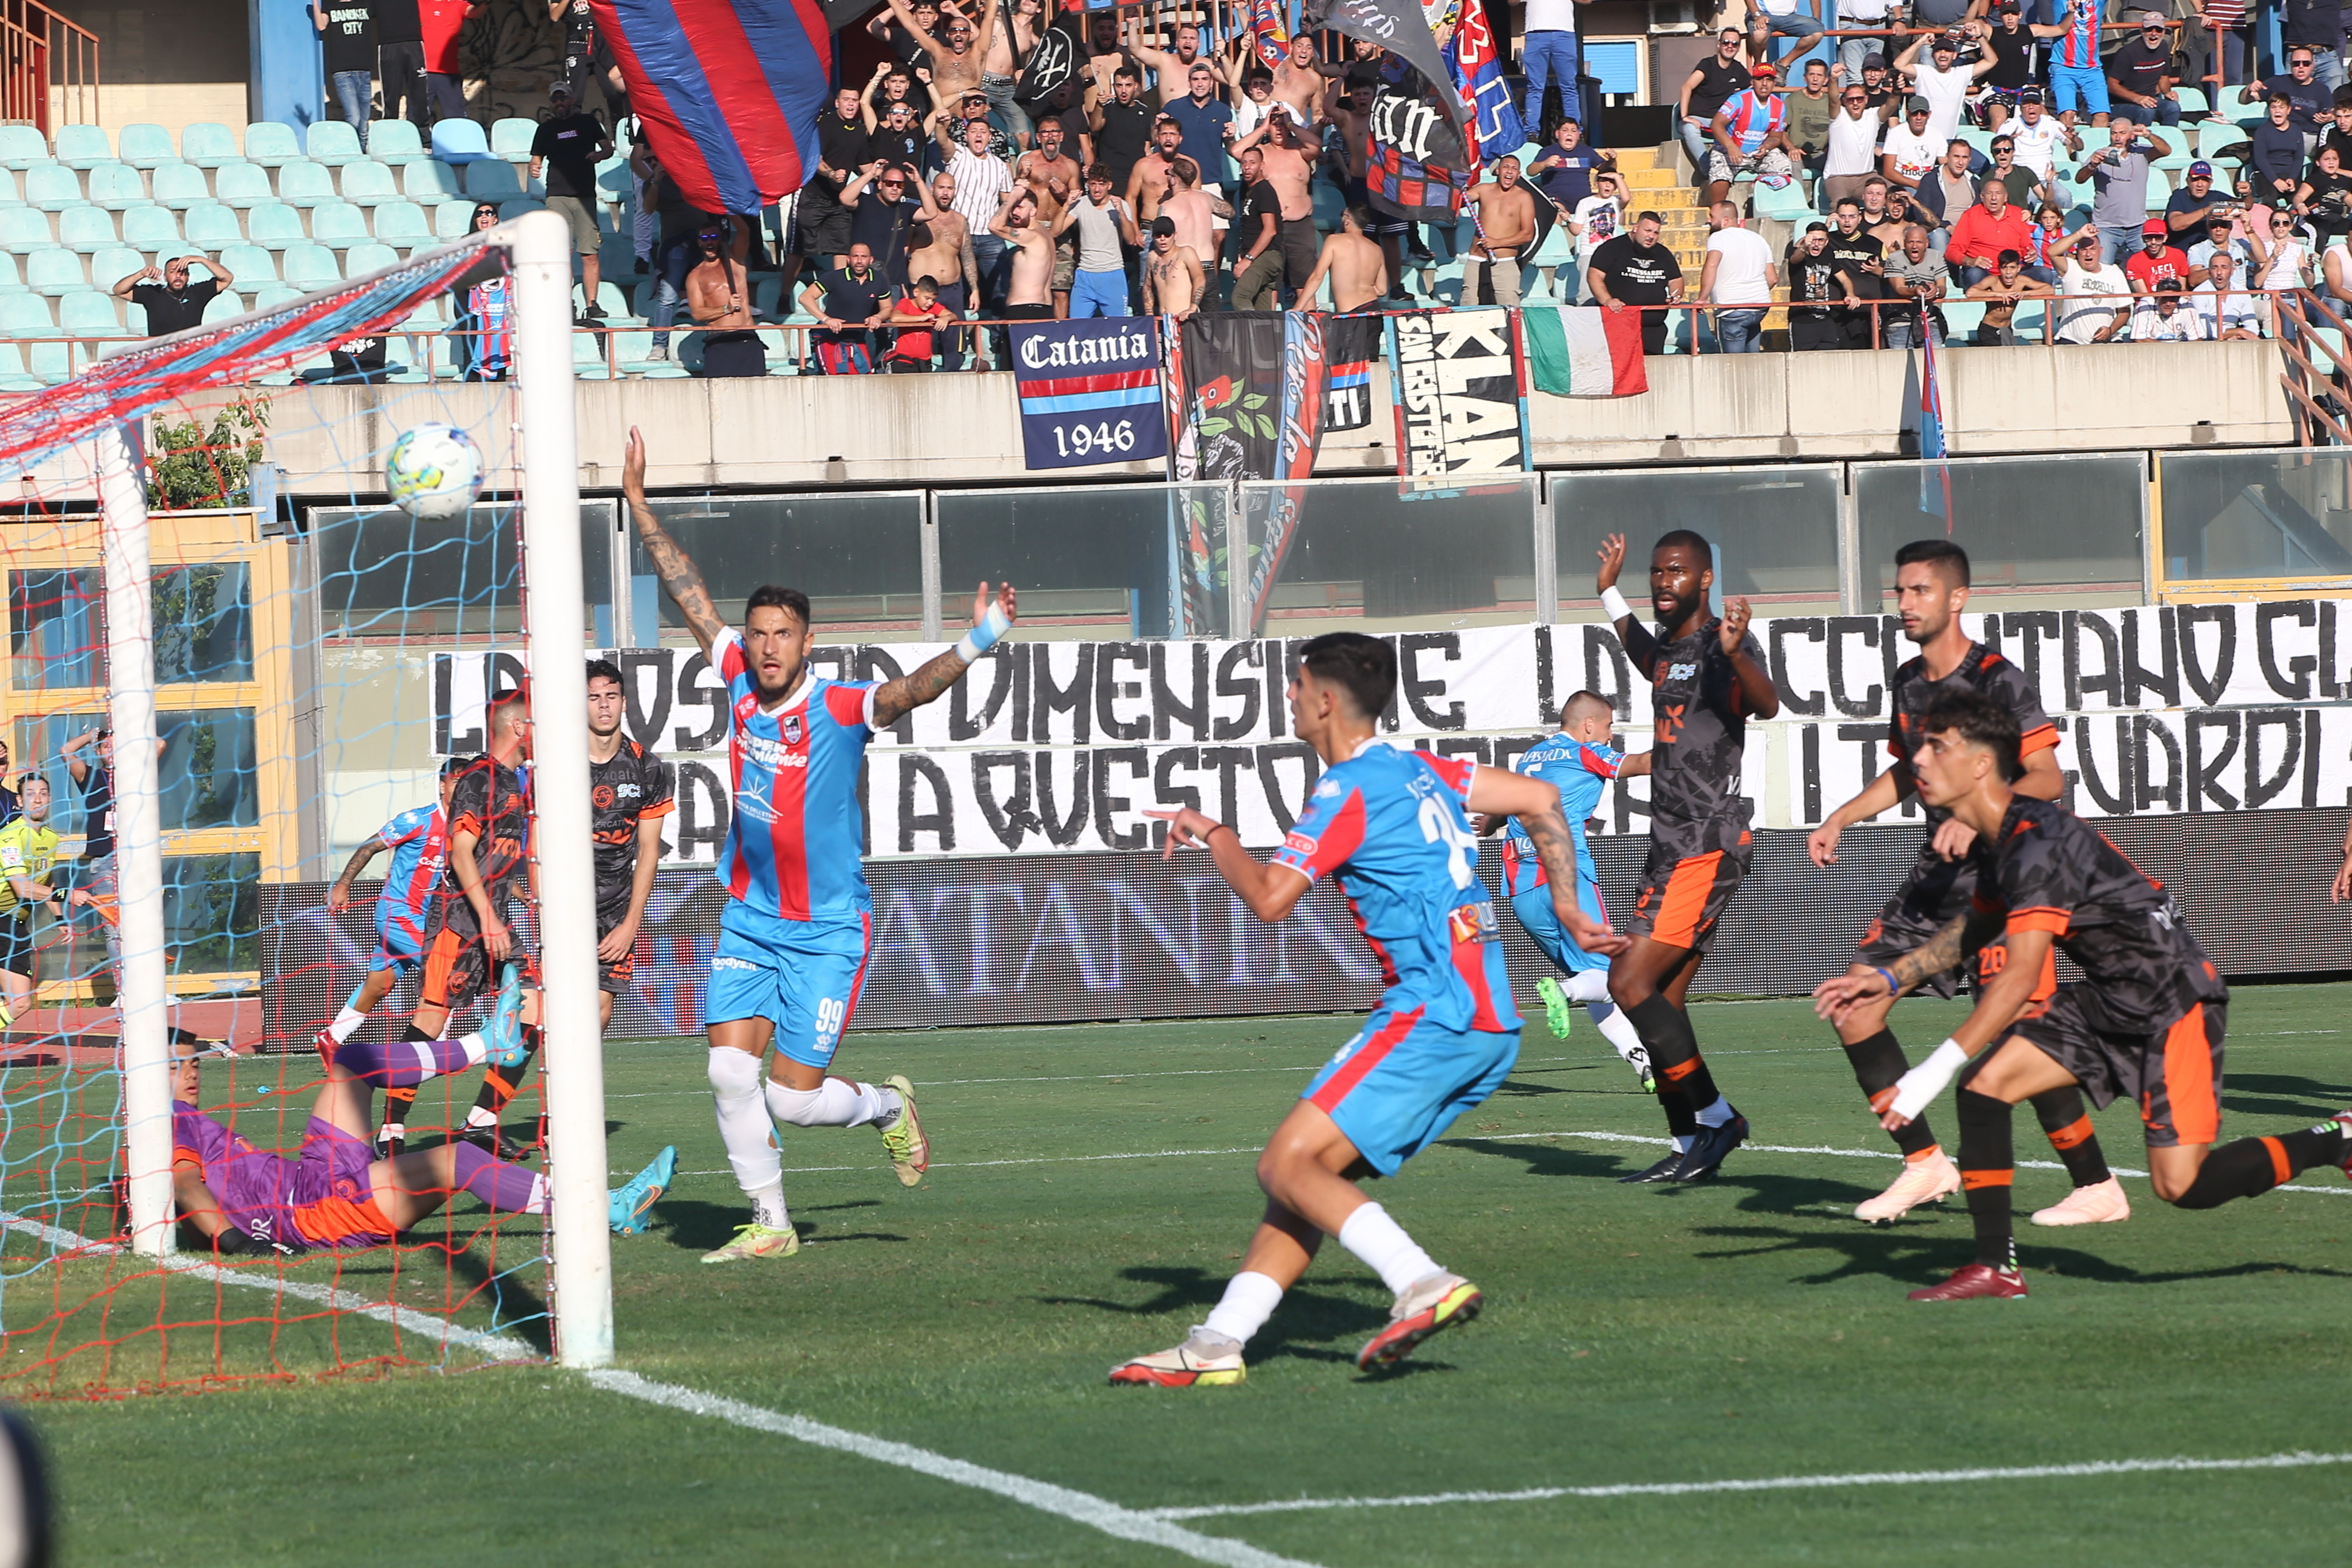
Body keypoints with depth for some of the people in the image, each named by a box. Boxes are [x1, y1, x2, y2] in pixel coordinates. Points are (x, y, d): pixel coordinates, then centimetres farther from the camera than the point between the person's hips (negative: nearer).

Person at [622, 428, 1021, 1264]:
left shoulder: (841, 707, -17)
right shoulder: (740, 680, -3)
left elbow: (912, 690, -35)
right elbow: (689, 592, 5)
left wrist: (976, 644, -53)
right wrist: (638, 502, 6)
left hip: (827, 931, -5)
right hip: (749, 919, 5)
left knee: (794, 1096, -6)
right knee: (731, 1072, -6)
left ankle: (887, 1106, 27)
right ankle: (769, 1225, 8)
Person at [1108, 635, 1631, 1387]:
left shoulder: (1350, 789, -8)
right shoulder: (1422, 772, 18)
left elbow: (1269, 899, -14)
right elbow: (1540, 799, 23)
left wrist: (1215, 836, 3)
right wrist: (1567, 909, 25)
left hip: (1432, 1015, -9)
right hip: (1491, 1026, 9)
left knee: (1287, 1167, -11)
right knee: (1312, 1170, 9)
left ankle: (1424, 1284, -23)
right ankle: (1216, 1345, 4)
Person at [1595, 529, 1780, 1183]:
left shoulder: (1724, 647, -11)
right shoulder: (1665, 651, 16)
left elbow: (1767, 705, -33)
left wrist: (1735, 654, -51)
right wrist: (1609, 590, 51)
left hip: (1708, 847, -9)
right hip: (1670, 846, 9)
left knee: (1630, 983, -15)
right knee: (1660, 1000, 7)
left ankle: (1716, 1116, -8)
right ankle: (1690, 1148, 11)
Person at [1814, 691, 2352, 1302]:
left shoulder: (2040, 844, -26)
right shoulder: (2000, 839, 5)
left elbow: (2021, 976, -33)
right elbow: (1976, 927, 26)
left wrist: (1938, 1068, -36)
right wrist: (1890, 979, 17)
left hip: (2174, 1001, -9)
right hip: (2108, 1000, 9)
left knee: (2181, 1185, -12)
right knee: (1984, 1083, -6)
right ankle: (1995, 1268, -1)